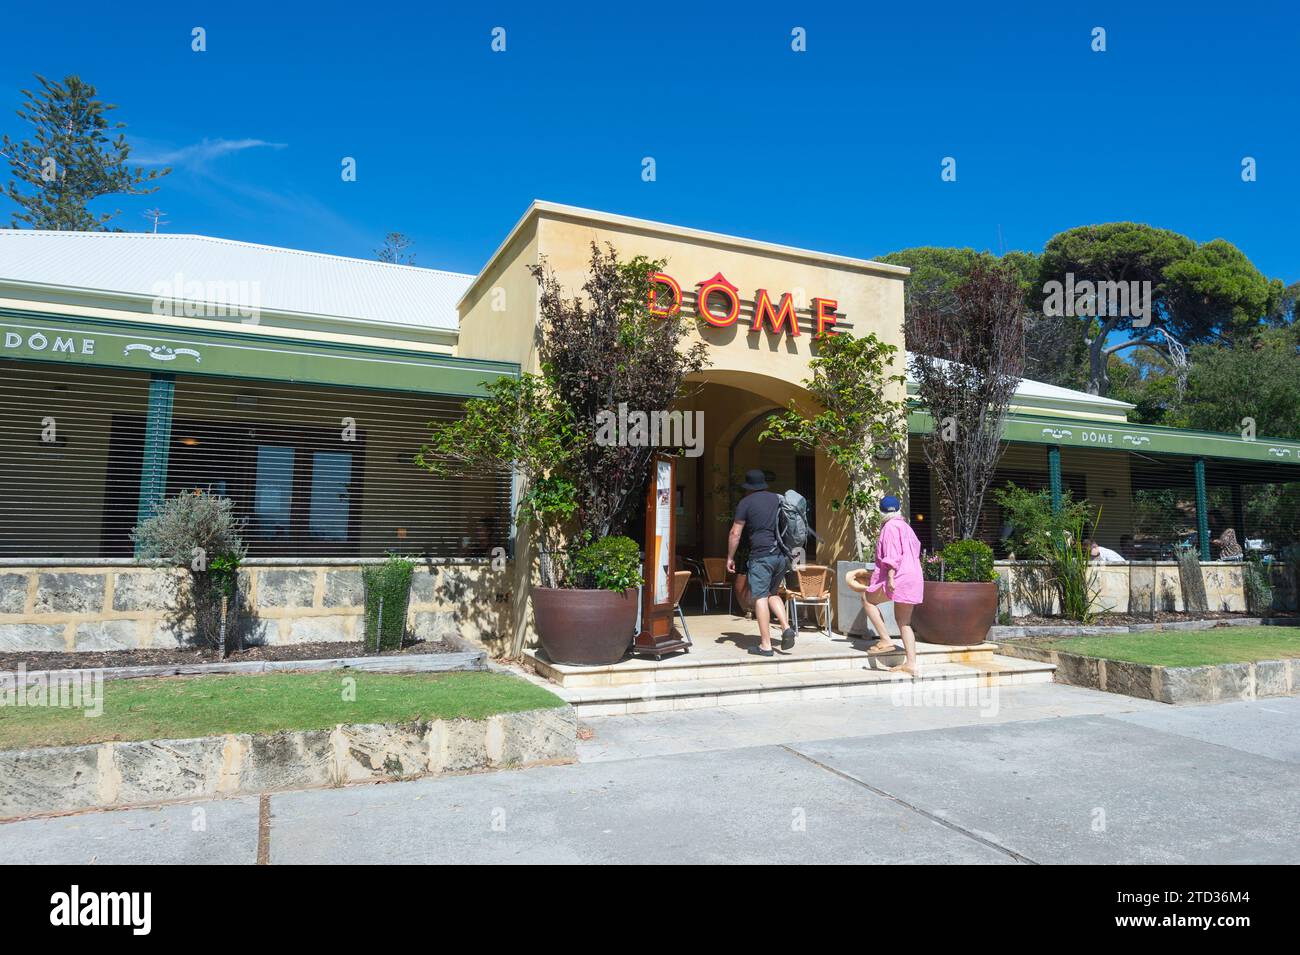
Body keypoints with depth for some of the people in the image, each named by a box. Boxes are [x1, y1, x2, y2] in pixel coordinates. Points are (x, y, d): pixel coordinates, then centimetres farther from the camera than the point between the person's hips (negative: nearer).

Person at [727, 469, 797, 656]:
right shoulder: (778, 499, 15)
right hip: (782, 554, 6)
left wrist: (730, 557, 7)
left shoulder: (747, 502, 0)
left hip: (761, 555, -6)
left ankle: (765, 645, -3)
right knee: (773, 593, 21)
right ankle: (786, 628, 2)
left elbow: (735, 533, -2)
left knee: (760, 597, -3)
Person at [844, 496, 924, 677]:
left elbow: (892, 555, -17)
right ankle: (911, 664, 6)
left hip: (899, 577, -8)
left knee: (867, 599, 4)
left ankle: (885, 640, -4)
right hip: (914, 578, 8)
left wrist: (890, 577, -22)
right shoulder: (906, 527, 19)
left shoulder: (890, 527, -6)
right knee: (904, 621, 9)